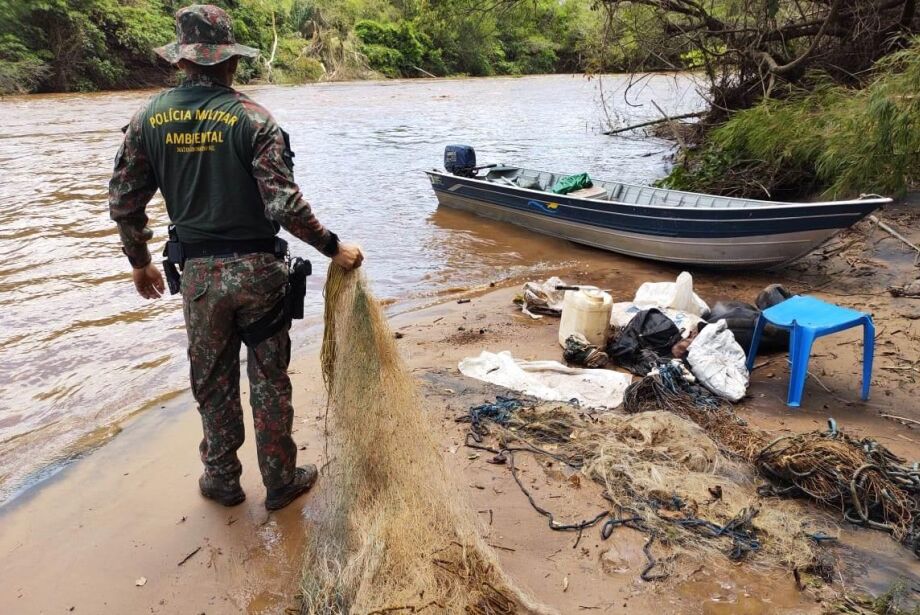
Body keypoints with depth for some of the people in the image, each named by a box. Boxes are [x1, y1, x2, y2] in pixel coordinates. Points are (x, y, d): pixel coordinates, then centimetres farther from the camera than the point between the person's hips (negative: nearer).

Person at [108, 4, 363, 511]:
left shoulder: (149, 118, 0)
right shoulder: (252, 118, -11)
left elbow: (123, 202, 4)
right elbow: (285, 205, -19)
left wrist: (140, 263, 18)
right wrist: (333, 248, -8)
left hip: (199, 272, 3)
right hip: (257, 268, -3)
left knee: (212, 381, 18)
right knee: (269, 378, 11)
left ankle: (222, 479, 32)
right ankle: (280, 481, 24)